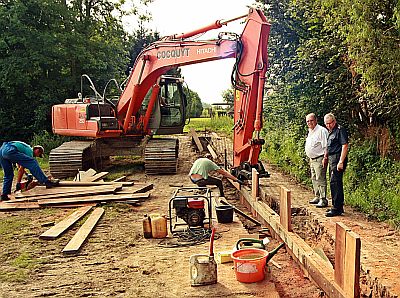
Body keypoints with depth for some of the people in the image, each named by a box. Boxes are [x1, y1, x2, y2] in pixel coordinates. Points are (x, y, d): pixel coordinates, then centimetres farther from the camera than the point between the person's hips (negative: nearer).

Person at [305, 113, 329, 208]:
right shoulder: (310, 132, 17)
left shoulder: (321, 131, -12)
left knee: (320, 179, -10)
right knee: (314, 179, 14)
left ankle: (323, 200, -7)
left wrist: (325, 158, -20)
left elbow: (326, 146, -16)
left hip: (319, 159, -10)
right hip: (312, 160, 10)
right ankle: (317, 197, 24)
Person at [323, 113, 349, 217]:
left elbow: (345, 146, -19)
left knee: (335, 183, -11)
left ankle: (337, 208, -7)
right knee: (334, 182, 14)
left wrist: (341, 162, -23)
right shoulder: (331, 131, 18)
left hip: (337, 159, -10)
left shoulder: (340, 130, -12)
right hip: (332, 158, 10)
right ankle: (339, 207, 22)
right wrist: (326, 157, 24)